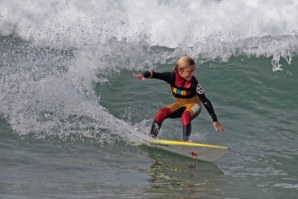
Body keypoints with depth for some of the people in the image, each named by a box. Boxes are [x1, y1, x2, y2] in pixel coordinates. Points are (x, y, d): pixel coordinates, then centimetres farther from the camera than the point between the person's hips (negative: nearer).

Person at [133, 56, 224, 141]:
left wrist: (215, 120, -28)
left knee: (185, 116, -35)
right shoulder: (172, 77, -21)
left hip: (193, 105, -3)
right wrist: (143, 75, -52)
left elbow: (205, 101, -26)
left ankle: (186, 141, -29)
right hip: (180, 104, 4)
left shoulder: (193, 83, -28)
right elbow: (154, 74, -28)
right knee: (161, 113, -18)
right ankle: (151, 138, -6)